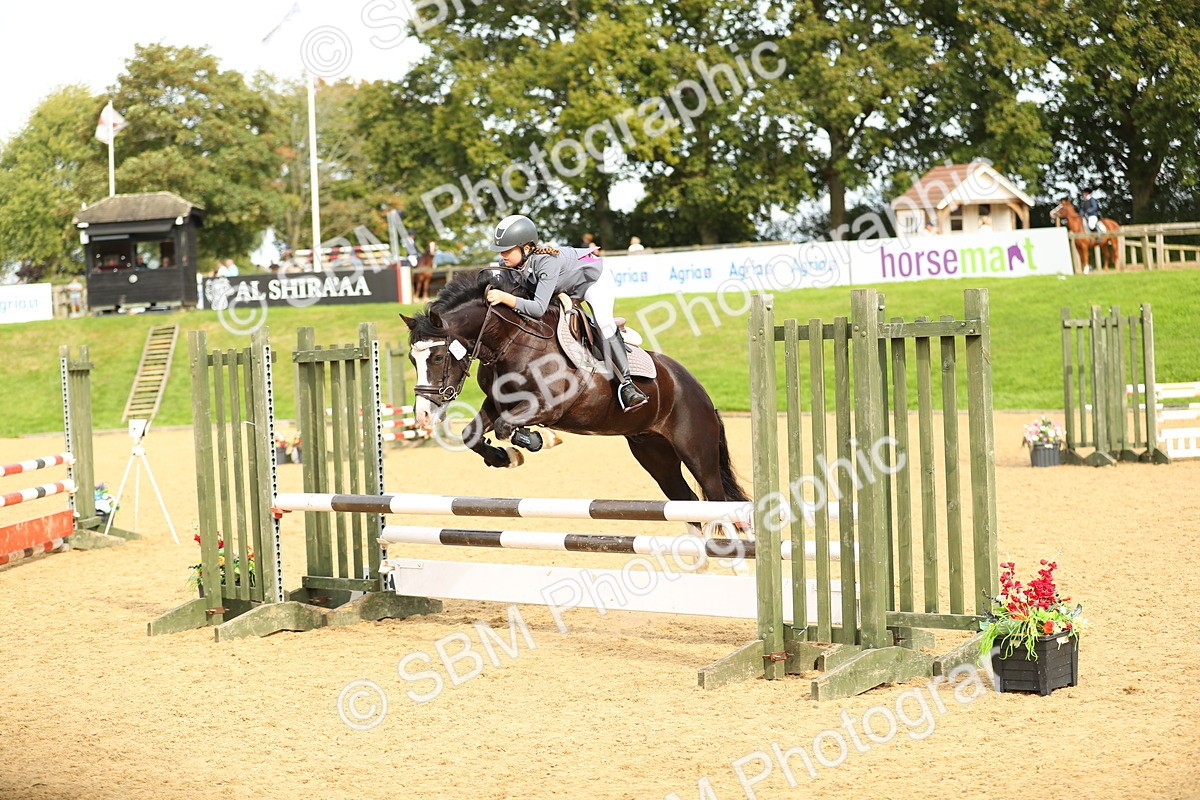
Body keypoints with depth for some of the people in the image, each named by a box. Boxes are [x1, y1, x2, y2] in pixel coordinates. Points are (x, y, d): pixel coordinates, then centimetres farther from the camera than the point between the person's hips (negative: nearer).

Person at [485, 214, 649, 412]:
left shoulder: (547, 262, -43)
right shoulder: (507, 265, -22)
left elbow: (539, 308, -49)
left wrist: (504, 298, -57)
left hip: (595, 279, -8)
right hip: (565, 288, 8)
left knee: (604, 323, -28)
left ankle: (625, 383, -26)